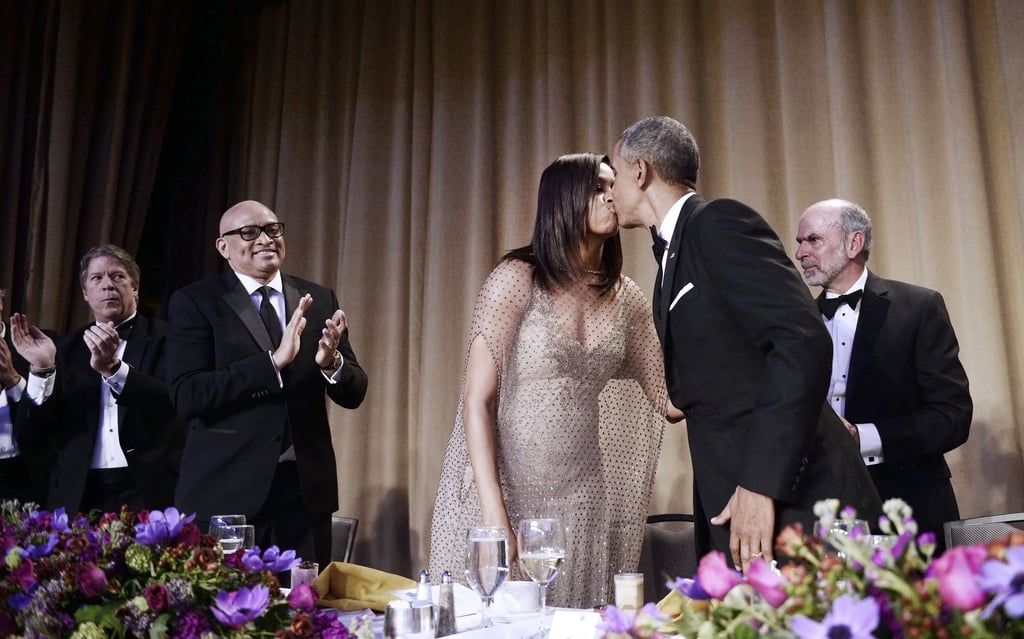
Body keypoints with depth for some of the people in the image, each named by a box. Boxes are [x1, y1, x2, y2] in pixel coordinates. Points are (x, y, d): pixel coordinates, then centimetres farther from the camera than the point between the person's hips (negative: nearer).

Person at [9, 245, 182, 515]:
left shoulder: (165, 338, 1)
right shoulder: (65, 350, 10)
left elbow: (176, 401, -14)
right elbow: (32, 439, 5)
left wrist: (112, 367, -26)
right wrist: (41, 368, -9)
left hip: (148, 493, -2)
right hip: (78, 497, 3)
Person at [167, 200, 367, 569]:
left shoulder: (319, 301, 9)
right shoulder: (194, 303, -1)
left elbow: (354, 394, 7)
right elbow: (186, 396, -14)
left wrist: (332, 363, -15)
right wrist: (274, 362, -22)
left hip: (305, 489, 3)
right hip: (226, 491, -3)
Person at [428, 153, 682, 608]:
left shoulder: (626, 298, 5)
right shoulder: (517, 279, -10)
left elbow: (670, 401, 7)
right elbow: (476, 401, -13)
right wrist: (494, 516, -19)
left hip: (579, 497, 5)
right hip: (501, 485, -4)